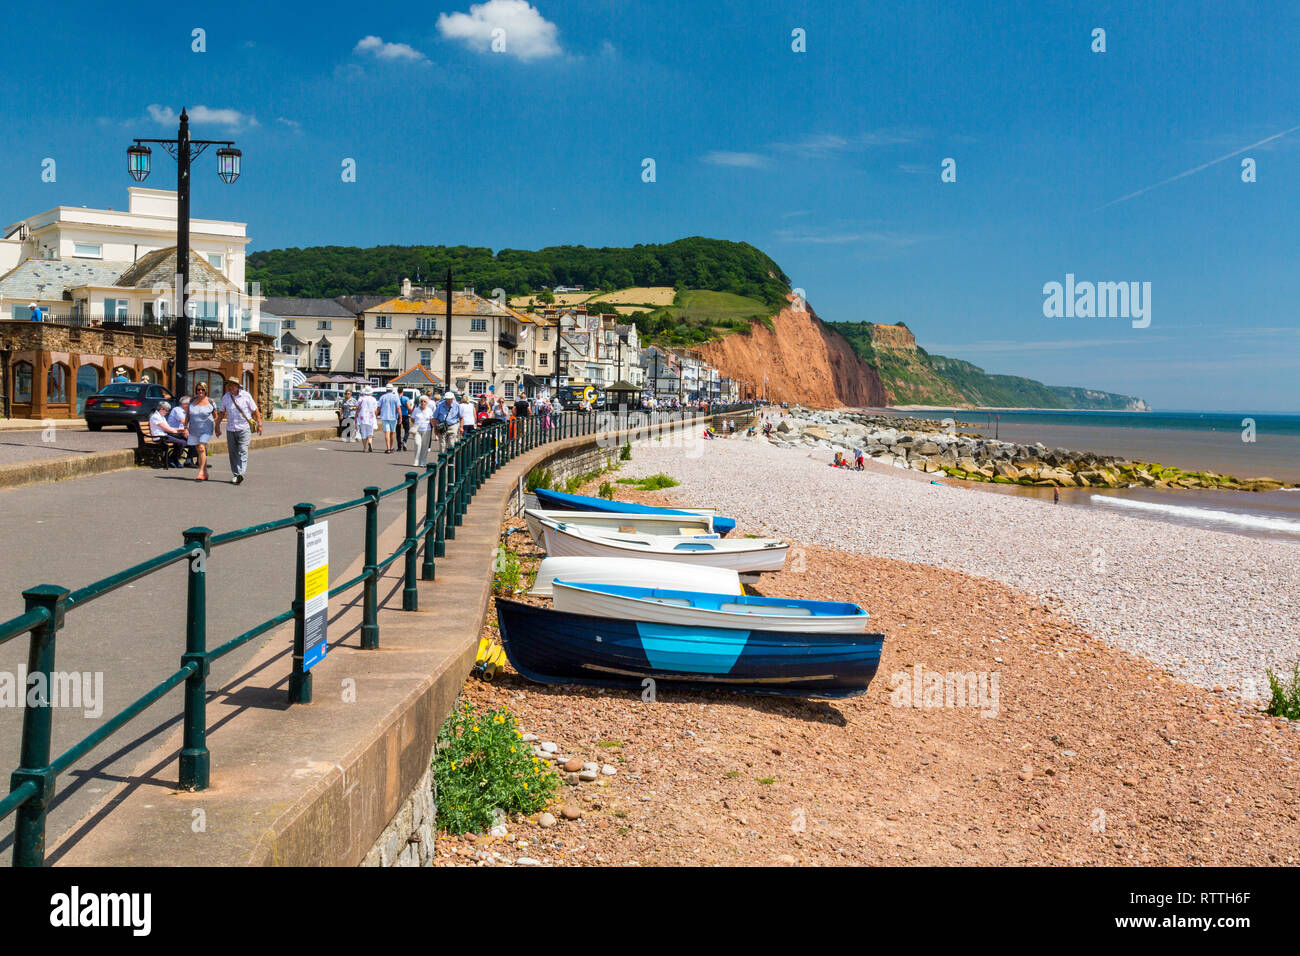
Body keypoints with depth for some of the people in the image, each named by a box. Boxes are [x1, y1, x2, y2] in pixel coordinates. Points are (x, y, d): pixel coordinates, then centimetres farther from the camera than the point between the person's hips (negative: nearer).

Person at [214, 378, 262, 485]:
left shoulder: (246, 395, -3)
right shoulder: (225, 397, 5)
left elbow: (255, 411, 4)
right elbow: (221, 413, 16)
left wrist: (259, 424, 2)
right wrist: (217, 426, 15)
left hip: (244, 428, -3)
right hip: (230, 429, 3)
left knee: (243, 451, -14)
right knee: (232, 452, 5)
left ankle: (240, 473, -25)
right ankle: (235, 475, 14)